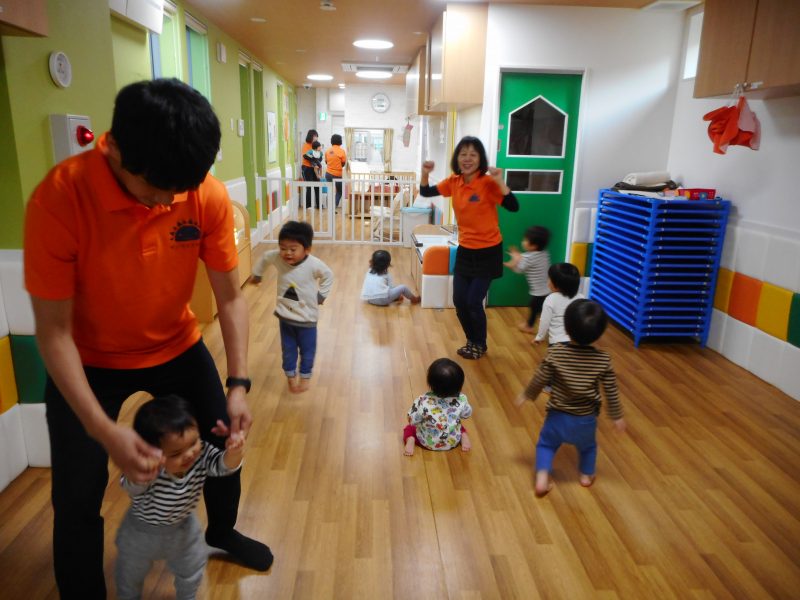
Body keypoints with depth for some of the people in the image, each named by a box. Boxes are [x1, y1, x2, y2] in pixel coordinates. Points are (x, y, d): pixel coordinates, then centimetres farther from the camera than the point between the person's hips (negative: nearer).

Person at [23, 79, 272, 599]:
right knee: (77, 500, 2)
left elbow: (230, 296, -12)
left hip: (178, 348, 3)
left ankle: (222, 532, 47)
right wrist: (104, 429, -30)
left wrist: (239, 384, -20)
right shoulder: (59, 198, -30)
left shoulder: (210, 196, -22)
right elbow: (53, 330, -24)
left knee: (224, 444, 15)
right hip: (89, 363, -2)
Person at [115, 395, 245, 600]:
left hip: (183, 528, 3)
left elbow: (223, 465, -38)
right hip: (141, 531, -3)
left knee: (191, 571, 24)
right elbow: (131, 485, -57)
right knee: (130, 575, 25)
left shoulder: (201, 454, -29)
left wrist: (233, 452, -61)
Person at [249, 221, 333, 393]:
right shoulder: (276, 257, -18)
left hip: (306, 317, -2)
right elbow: (264, 258, 7)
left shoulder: (314, 265, -25)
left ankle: (305, 377, 37)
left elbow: (328, 276, -4)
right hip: (285, 315, 2)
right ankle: (291, 376, 38)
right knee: (288, 350, 17)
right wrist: (256, 274, 19)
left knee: (307, 351, 15)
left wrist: (321, 294, -4)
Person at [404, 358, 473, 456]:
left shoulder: (423, 401, -31)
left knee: (409, 428, 23)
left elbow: (412, 420, -17)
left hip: (428, 442, -2)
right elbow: (467, 414, -2)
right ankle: (463, 436, 8)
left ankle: (410, 440, -4)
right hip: (453, 441, 2)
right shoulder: (461, 400, -22)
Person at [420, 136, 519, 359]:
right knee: (459, 301, 9)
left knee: (474, 302, -1)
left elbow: (513, 207, -26)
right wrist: (425, 174, -9)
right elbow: (426, 193, 9)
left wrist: (500, 182, -36)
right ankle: (471, 340, 33)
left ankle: (480, 345, 25)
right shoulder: (454, 182, -1)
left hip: (488, 251, -5)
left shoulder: (488, 183, -18)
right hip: (465, 249, 6)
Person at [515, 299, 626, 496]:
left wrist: (526, 395, 7)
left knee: (546, 444, 23)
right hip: (586, 419, 1)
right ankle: (586, 475, 47)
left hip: (558, 415, -1)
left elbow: (539, 380, -11)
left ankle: (542, 478, 10)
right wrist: (617, 416, 7)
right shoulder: (603, 360, -17)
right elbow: (611, 392, -8)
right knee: (588, 446, 31)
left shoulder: (555, 353, -21)